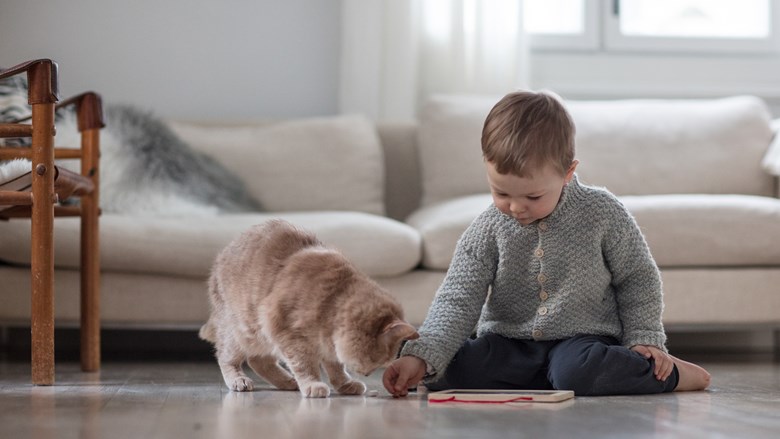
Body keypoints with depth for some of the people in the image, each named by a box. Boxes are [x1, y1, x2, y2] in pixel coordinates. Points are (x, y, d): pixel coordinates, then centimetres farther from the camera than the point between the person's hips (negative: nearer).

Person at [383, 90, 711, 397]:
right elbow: (457, 300, -9)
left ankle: (667, 375, -10)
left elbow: (638, 281, 4)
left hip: (582, 339, -3)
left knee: (578, 371, -38)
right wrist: (422, 356, -24)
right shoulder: (486, 231, -5)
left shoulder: (603, 214, -8)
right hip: (507, 342, 3)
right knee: (443, 371, -22)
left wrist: (644, 339, -6)